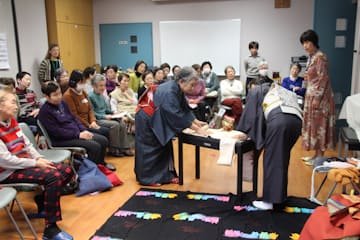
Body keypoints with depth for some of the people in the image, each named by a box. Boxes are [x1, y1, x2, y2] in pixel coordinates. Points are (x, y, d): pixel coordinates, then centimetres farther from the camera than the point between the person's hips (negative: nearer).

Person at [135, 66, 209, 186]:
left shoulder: (177, 90, -4)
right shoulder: (169, 92, -32)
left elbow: (185, 109, 4)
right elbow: (177, 115, -34)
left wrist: (197, 122, -4)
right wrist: (196, 129, -30)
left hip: (158, 120, 9)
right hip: (146, 119, -9)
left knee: (164, 146, 11)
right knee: (150, 149, -1)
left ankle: (165, 175, 19)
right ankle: (148, 178, 12)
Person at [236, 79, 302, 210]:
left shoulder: (255, 90, 26)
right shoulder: (281, 91, 42)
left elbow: (250, 111, 17)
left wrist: (245, 132, 22)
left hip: (279, 120, -6)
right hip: (296, 120, 6)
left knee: (271, 160, 2)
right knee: (283, 159, 19)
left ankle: (269, 200, 6)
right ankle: (280, 196, 27)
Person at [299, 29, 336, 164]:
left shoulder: (320, 57, -16)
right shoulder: (311, 57, 11)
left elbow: (323, 79, -18)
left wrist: (317, 99, -20)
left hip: (319, 97, -9)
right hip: (311, 95, 9)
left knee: (319, 125, -1)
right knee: (313, 125, 12)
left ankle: (320, 156, 9)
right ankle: (317, 154, 22)